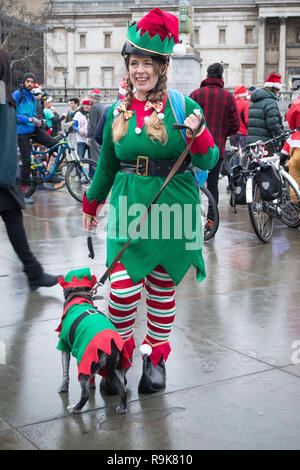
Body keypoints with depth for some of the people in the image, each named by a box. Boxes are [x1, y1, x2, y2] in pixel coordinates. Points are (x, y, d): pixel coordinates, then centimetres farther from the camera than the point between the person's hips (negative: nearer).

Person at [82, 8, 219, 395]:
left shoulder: (183, 106, -2)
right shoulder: (118, 110, 6)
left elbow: (208, 163, -1)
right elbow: (107, 163, 18)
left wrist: (198, 134, -20)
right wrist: (91, 203, 24)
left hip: (172, 209, -1)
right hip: (128, 207, 2)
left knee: (163, 287, 9)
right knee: (122, 287, -7)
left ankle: (156, 356, 27)